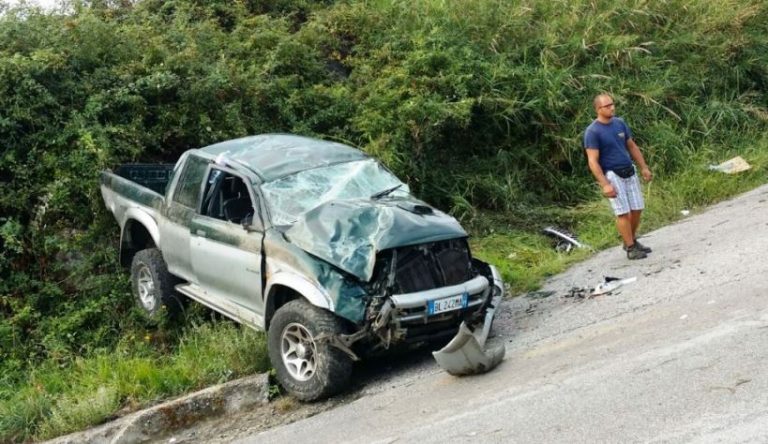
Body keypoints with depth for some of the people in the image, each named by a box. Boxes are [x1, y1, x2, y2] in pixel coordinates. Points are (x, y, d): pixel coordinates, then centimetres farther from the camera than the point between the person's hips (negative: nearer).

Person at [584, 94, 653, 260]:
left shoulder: (620, 123, 6)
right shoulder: (593, 131, -13)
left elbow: (632, 147, 16)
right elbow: (593, 161, -16)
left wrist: (644, 168, 14)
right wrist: (605, 185, -22)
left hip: (630, 172, 6)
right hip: (612, 175, -6)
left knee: (637, 209, 8)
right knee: (623, 212, -5)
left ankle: (632, 240, 25)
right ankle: (630, 248, 4)